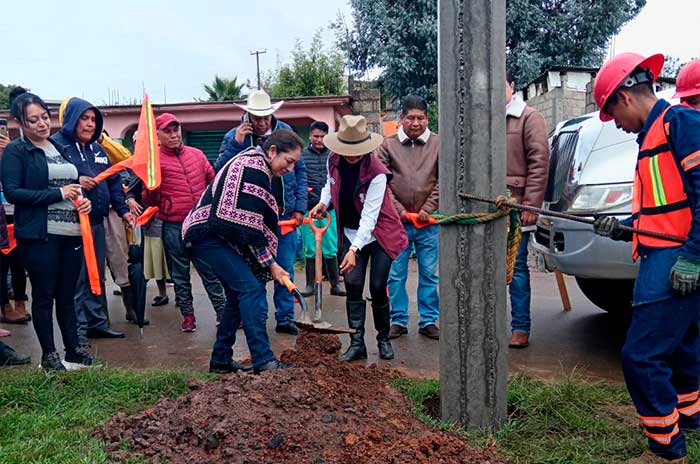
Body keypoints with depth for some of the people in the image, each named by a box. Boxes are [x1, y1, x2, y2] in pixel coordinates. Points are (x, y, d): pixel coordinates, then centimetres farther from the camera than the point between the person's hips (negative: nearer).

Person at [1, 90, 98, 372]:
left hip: (72, 232, 5)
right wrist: (58, 194, -15)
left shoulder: (60, 147, 16)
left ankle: (73, 349, 20)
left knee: (67, 295, 11)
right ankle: (49, 354, 15)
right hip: (40, 235, -5)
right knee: (44, 295, 4)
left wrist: (83, 200, 4)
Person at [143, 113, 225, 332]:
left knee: (211, 271, 7)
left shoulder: (197, 154, 9)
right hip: (173, 226, -2)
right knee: (180, 275, 9)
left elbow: (212, 182, 20)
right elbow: (150, 199, -3)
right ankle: (188, 315, 21)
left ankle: (222, 311, 15)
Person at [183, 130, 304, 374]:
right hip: (208, 234, -11)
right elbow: (249, 226, -21)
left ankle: (220, 360, 19)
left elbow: (258, 223, 14)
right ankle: (263, 360, -14)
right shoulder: (255, 169, -19)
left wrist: (271, 263, 9)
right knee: (251, 288, -15)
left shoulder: (254, 164, 13)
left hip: (217, 235, 11)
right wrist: (271, 264, -13)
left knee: (238, 294, 12)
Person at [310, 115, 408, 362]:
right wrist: (323, 203, -4)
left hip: (379, 233, -4)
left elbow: (369, 217, -29)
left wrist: (354, 249, -37)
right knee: (353, 285, -4)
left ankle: (383, 340, 18)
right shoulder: (334, 159, -8)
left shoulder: (377, 173, -25)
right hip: (351, 232, 5)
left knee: (378, 288, -3)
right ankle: (357, 343, 3)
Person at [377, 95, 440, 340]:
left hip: (428, 222, 0)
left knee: (429, 274, 8)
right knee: (396, 275, 5)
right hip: (397, 221, 0)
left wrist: (428, 209, -7)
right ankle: (399, 321, 17)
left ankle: (428, 321, 19)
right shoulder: (388, 145, 3)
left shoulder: (438, 144, 4)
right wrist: (398, 210, -7)